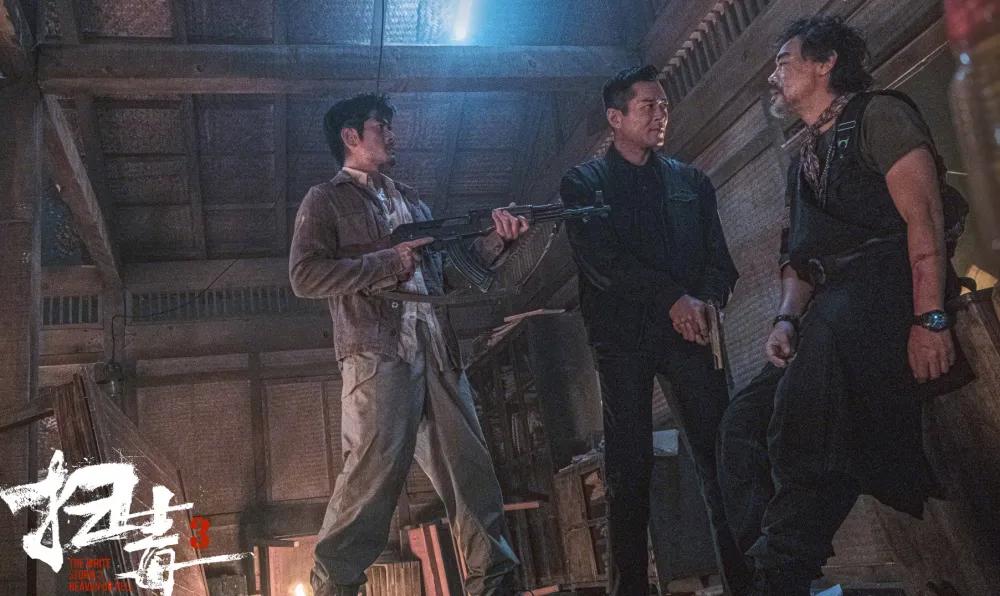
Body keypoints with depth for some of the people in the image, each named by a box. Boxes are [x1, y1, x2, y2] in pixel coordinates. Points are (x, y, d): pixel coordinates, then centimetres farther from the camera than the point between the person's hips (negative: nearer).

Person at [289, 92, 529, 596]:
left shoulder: (411, 201, 29)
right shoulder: (326, 200, 9)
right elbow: (305, 276, -7)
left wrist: (495, 239, 9)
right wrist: (388, 261, -9)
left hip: (438, 353, 6)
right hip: (377, 354, -6)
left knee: (470, 467, 3)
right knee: (374, 470, -13)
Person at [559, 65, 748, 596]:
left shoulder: (692, 181, 19)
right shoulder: (582, 182, 8)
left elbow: (719, 258, 12)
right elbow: (601, 260, -7)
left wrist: (704, 302, -10)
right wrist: (673, 298, -16)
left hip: (688, 331, 3)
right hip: (623, 334, -2)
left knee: (718, 451, -4)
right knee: (629, 466, -3)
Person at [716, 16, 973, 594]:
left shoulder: (878, 113, 4)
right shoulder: (805, 163, 26)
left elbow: (924, 216, -9)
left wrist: (929, 318, -20)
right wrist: (787, 319, 2)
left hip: (893, 285, -8)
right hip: (831, 316, 8)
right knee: (744, 421, -3)